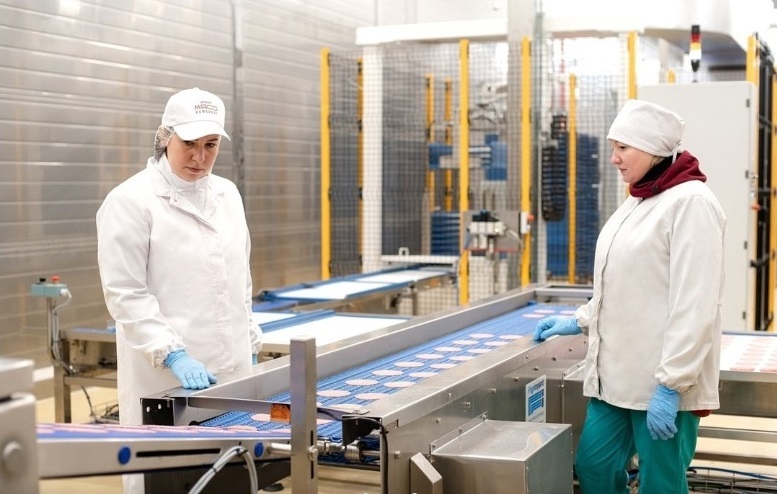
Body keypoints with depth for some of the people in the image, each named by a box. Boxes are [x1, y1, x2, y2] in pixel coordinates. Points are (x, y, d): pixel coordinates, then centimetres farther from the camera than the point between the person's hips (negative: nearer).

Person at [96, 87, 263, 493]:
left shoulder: (227, 194, 11)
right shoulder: (130, 200, -8)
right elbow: (125, 294, -12)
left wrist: (250, 345, 16)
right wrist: (174, 353, -21)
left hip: (230, 367, 6)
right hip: (166, 375, -6)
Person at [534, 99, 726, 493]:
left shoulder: (690, 202, -14)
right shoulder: (637, 202, 15)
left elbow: (694, 306, -20)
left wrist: (671, 384, -21)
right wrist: (580, 321, 17)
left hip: (662, 384, -9)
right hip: (616, 375, 9)